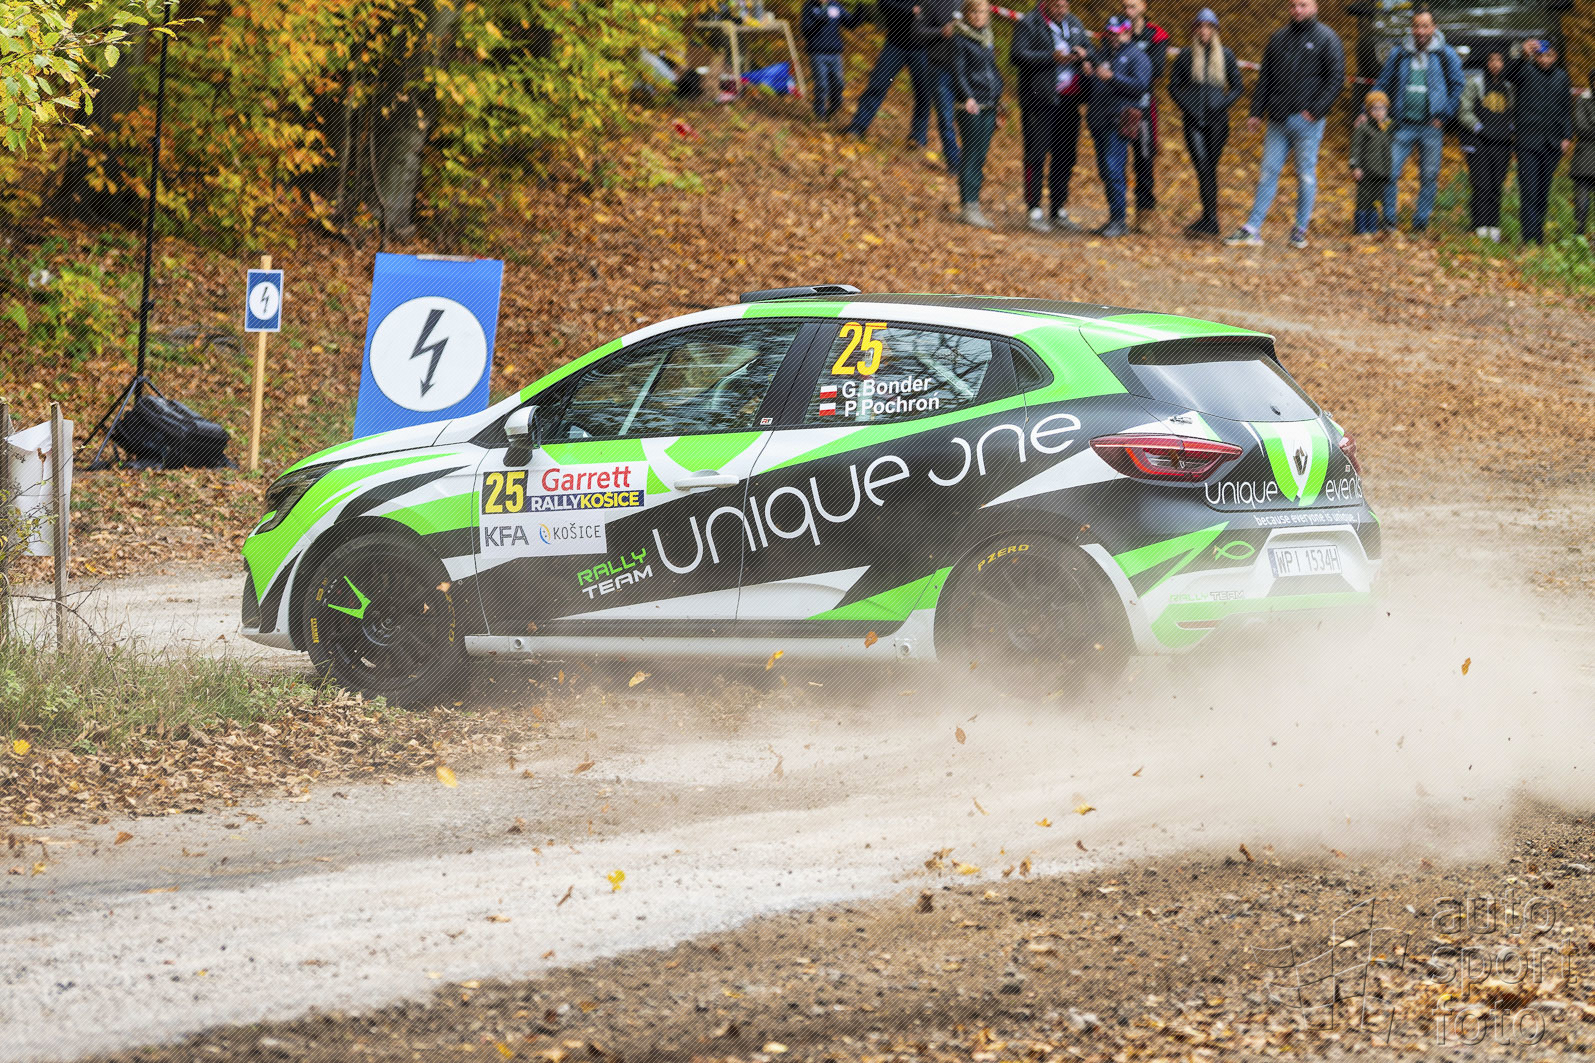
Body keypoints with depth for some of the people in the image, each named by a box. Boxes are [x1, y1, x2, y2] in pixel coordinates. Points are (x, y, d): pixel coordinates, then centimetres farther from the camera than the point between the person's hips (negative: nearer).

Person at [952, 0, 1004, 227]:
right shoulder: (960, 38, -5)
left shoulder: (988, 38, 16)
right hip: (971, 106, -7)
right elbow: (958, 72, -11)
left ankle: (974, 205, 10)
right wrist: (968, 98, -24)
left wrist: (997, 105, 20)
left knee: (980, 157, 7)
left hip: (988, 106, 7)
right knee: (972, 155, -9)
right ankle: (969, 208, -9)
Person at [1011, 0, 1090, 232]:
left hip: (1068, 100, 6)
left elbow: (1090, 51, 20)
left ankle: (1059, 211, 17)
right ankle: (1034, 211, 0)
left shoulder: (1073, 24, 15)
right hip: (1039, 99, -6)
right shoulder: (1029, 24, -5)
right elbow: (1017, 55, -16)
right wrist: (1052, 58, -22)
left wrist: (1083, 54, -5)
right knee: (1036, 156, -5)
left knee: (1065, 156, 9)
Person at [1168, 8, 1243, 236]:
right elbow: (1174, 86, 10)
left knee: (1210, 168, 1)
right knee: (1203, 168, -10)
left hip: (1217, 121, 0)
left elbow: (1237, 87, 10)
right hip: (1193, 121, 0)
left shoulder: (1225, 56, 7)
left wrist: (1223, 105, -5)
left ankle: (1209, 220, 5)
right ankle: (1210, 220, -10)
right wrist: (1185, 106, -4)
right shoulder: (1186, 56, 6)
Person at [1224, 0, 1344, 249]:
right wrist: (1256, 112, 8)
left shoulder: (1326, 39, -1)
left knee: (1306, 175, 2)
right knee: (1268, 173, 3)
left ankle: (1301, 229, 11)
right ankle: (1253, 228, 2)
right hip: (1278, 120, 4)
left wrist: (1316, 110, -14)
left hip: (1307, 120, -4)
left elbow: (1336, 79, -6)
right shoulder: (1278, 38, 13)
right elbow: (1265, 78, 16)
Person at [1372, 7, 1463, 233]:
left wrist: (1444, 117, -1)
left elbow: (1457, 87, 6)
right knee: (1390, 172, -6)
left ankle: (1421, 221, 14)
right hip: (1403, 125, 1)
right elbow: (1383, 86, 12)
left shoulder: (1446, 55, 1)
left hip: (1431, 127, -1)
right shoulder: (1399, 54, 5)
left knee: (1429, 176, 4)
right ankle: (1388, 220, 4)